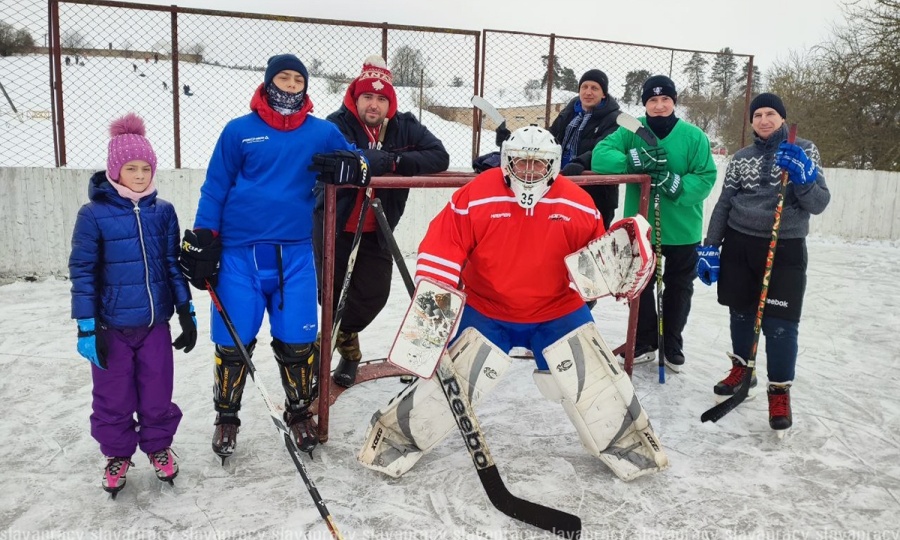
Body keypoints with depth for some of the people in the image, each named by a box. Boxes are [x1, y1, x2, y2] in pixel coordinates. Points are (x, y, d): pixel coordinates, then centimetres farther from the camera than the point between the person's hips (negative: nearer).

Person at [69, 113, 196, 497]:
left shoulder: (163, 212, 1)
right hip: (111, 328, -2)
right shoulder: (94, 215, -8)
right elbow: (82, 272, -6)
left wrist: (186, 312, 5)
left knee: (157, 393, 11)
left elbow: (174, 264, 7)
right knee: (113, 398, 11)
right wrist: (87, 327, -9)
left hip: (156, 324, 2)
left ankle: (158, 445, 34)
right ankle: (117, 454, 32)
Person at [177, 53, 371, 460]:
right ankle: (226, 416, 27)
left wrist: (348, 168, -10)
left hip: (295, 254, 1)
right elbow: (215, 188, 5)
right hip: (239, 253, -1)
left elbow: (357, 164, 14)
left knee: (296, 341, 4)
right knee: (233, 342, 4)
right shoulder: (239, 131, 2)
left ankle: (299, 411, 28)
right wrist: (202, 242, 0)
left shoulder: (322, 132, 7)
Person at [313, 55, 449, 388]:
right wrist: (389, 159, -30)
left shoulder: (405, 126, -4)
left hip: (377, 230, 3)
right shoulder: (337, 124, -16)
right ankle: (347, 348, 32)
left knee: (374, 294, 5)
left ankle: (340, 336, 35)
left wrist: (399, 162, -29)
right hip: (334, 225, -3)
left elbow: (439, 157, -16)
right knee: (332, 293, 5)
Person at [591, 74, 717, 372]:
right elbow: (600, 157, -16)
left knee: (678, 288, 13)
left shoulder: (693, 136, -9)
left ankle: (672, 344, 32)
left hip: (682, 229, -1)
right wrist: (635, 160, -31)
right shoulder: (631, 131, -5)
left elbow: (706, 178, -12)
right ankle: (644, 342, 30)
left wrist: (675, 183, -30)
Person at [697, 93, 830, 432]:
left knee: (780, 323, -7)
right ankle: (742, 369, 32)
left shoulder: (804, 151, 2)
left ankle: (780, 391, 8)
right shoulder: (741, 158, 8)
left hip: (785, 249, -3)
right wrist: (710, 248, 2)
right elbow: (724, 204, 8)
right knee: (741, 313, 11)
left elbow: (818, 204, -4)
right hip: (739, 244, 3)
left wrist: (803, 178, -23)